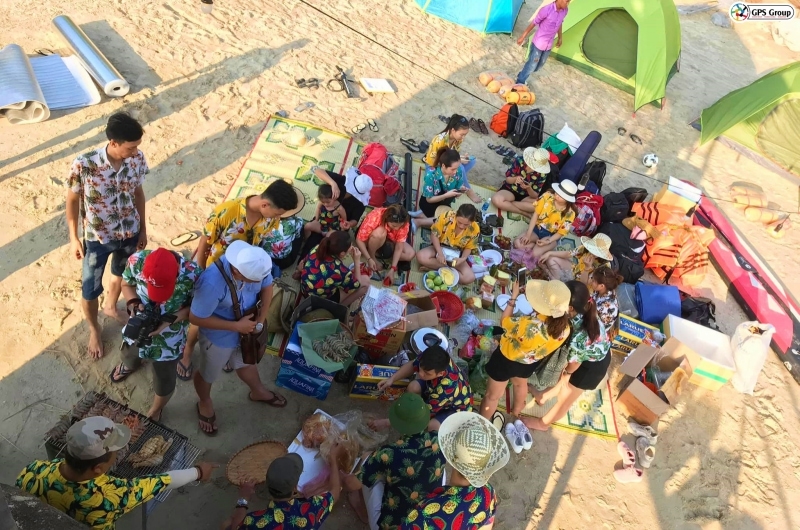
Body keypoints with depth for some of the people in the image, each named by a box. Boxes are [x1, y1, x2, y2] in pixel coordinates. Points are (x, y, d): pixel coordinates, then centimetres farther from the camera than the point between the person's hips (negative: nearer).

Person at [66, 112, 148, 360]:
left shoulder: (137, 159, -17)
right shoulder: (83, 165, -28)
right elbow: (73, 200, -12)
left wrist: (143, 229, 7)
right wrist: (74, 238, -5)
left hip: (130, 232, 4)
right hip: (97, 237, -3)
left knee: (122, 274, 29)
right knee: (90, 290, 13)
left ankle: (110, 307, 60)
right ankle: (94, 329, 43)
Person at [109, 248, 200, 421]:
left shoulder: (192, 274, -36)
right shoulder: (137, 260, -29)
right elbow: (126, 284, -6)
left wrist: (170, 320, -31)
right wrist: (133, 303, -25)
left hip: (169, 339, -2)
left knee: (164, 382, 21)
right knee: (129, 357, 36)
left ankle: (155, 412, 56)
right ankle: (130, 364, 76)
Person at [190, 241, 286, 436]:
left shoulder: (256, 263, -26)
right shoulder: (212, 283, -42)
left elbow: (267, 286, -6)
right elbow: (196, 318, -30)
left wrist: (261, 318, -17)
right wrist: (236, 326, -28)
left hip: (247, 330, 5)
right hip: (219, 337, -5)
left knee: (246, 363, 33)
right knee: (208, 374, 26)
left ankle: (258, 392, 62)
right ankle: (205, 403, 56)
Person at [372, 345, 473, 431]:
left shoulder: (447, 388, -45)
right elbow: (412, 365, -5)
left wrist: (387, 422, -31)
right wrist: (392, 379, -21)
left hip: (456, 408, -6)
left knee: (432, 426, -34)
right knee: (413, 387, -22)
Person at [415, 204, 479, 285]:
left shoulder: (475, 229, -20)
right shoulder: (447, 216, -26)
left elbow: (468, 247, -4)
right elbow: (434, 235, -15)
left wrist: (463, 259, -24)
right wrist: (440, 253, -25)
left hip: (456, 254, 1)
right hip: (439, 248, -1)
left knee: (470, 278, -23)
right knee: (421, 256, -32)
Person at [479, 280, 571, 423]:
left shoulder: (529, 326, -45)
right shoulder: (565, 328, -28)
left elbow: (504, 322, -25)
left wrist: (514, 297, -17)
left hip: (506, 361, -5)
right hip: (530, 363, 5)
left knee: (493, 396, 21)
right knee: (521, 384, 38)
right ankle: (517, 410, 65)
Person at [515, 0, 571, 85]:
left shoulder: (564, 11, -5)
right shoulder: (546, 9, -25)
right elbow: (533, 23, -15)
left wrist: (559, 38, 25)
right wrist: (522, 37, -9)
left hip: (548, 45, 7)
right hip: (538, 43, -6)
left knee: (538, 66, 17)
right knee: (531, 66, -1)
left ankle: (522, 76, 39)